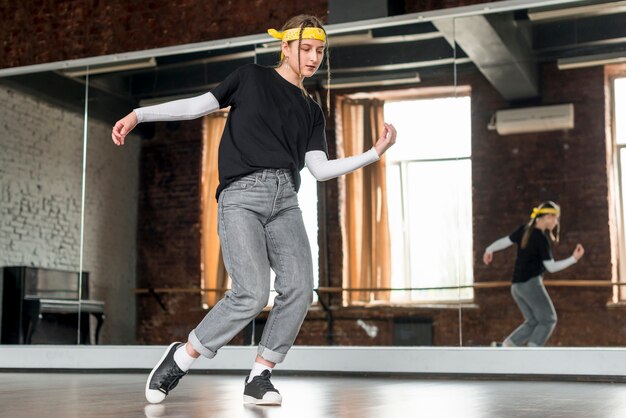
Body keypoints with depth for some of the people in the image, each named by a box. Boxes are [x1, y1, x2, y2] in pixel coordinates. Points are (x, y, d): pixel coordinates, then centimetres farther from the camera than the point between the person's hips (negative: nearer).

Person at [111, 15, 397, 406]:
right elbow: (198, 105, 11)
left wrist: (375, 153, 8)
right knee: (253, 292, -19)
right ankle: (180, 358, 0)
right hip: (241, 196, -4)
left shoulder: (312, 111, 22)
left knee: (299, 289, -14)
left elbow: (320, 169, 13)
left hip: (285, 200, 5)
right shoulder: (253, 77, 14)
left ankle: (259, 378, 1)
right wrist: (139, 114, 3)